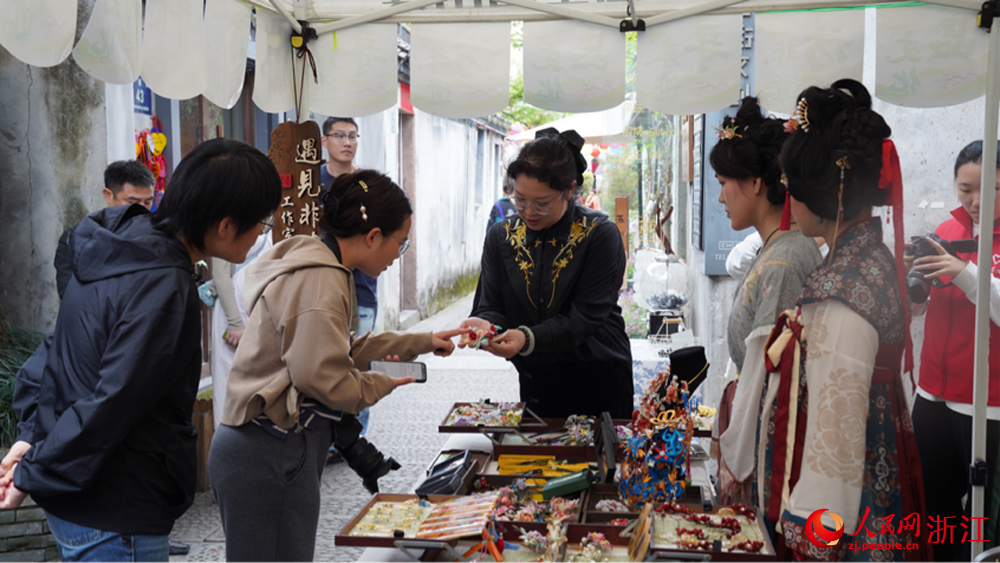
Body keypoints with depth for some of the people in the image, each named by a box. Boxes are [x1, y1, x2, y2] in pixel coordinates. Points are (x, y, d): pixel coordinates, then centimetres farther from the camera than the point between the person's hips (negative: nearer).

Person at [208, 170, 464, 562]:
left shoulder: (317, 267, 15)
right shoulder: (319, 279, -17)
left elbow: (337, 348, 24)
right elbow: (319, 375, -24)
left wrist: (422, 343, 26)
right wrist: (381, 385, -6)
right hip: (269, 456, -10)